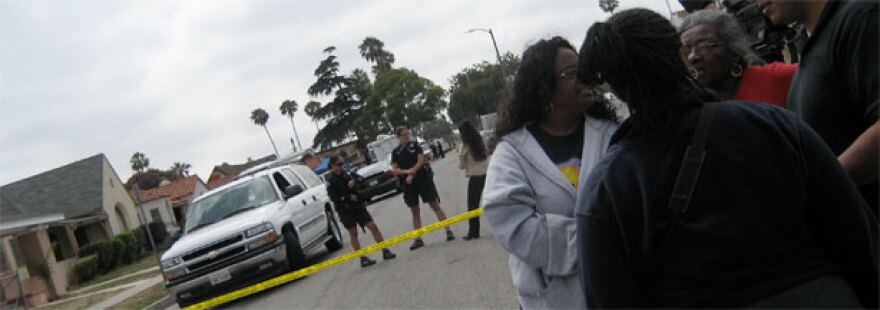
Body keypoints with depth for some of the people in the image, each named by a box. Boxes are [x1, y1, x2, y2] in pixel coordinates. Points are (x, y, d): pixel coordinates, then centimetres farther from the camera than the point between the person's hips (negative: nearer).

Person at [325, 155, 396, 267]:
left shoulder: (348, 174, 6)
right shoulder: (331, 181, -6)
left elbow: (362, 179, 3)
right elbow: (333, 197, -14)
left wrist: (354, 181, -16)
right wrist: (349, 197, -19)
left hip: (358, 206, 4)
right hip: (345, 211, -4)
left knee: (373, 226, -2)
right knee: (353, 233, 1)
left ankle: (385, 252, 2)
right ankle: (363, 259, 5)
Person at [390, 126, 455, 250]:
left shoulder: (414, 145, 0)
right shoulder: (396, 152, 5)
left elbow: (420, 161, -7)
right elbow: (394, 170, 0)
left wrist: (412, 174, -15)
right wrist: (407, 172, -16)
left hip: (423, 178, -3)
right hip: (408, 183, 3)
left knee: (435, 205, -4)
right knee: (414, 211, 8)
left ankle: (448, 231, -1)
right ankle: (418, 239, 13)